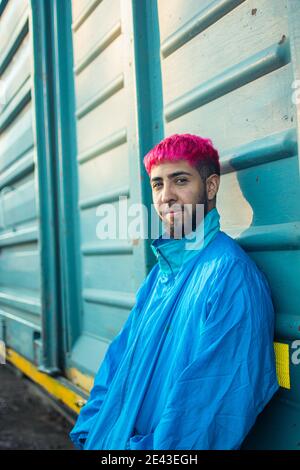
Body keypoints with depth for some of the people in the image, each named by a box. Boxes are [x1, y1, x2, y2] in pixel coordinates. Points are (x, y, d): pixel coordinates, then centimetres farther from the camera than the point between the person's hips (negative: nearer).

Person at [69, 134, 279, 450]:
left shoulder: (230, 273, -17)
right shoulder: (161, 271, 10)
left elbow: (216, 402, -20)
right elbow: (121, 355, 11)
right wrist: (90, 431, 2)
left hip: (166, 447, -6)